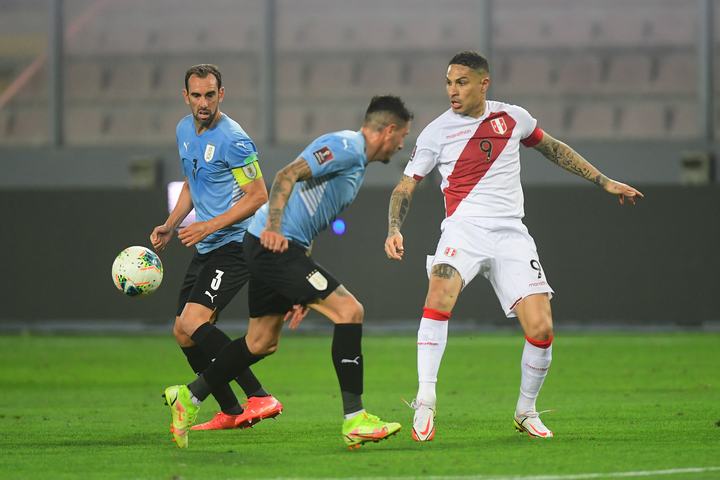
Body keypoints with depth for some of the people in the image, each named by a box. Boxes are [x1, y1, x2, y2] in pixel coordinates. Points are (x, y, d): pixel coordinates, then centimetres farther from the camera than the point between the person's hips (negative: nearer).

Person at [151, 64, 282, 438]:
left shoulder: (232, 139, -16)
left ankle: (258, 397, -21)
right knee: (183, 333, 7)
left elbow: (258, 196, -15)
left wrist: (210, 225, -20)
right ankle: (231, 412, 16)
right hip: (205, 249, 9)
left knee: (193, 323, -22)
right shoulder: (185, 130, 11)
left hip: (234, 244, -9)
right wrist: (170, 225, 12)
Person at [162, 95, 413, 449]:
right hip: (273, 244, -11)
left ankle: (188, 397, 29)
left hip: (278, 248, 11)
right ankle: (354, 420, -16)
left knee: (261, 343, 18)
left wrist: (303, 295, 23)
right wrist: (274, 228, -32)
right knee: (349, 311, -15)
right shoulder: (345, 147, -9)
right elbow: (287, 176, -20)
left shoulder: (355, 162, 23)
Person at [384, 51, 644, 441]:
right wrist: (394, 229, -11)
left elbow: (551, 148, 25)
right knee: (441, 289, -34)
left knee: (541, 328, -10)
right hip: (464, 229, -2)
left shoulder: (513, 117, 8)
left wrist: (604, 182, 27)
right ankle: (425, 402, -30)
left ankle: (526, 410, 16)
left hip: (511, 234, 2)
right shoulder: (437, 131, 2)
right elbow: (405, 186, 7)